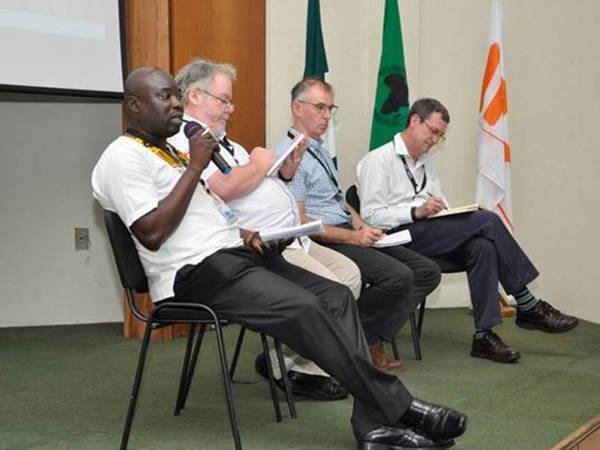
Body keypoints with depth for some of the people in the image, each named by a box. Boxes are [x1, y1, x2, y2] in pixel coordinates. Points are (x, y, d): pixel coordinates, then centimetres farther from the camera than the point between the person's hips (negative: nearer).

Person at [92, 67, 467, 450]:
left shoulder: (168, 151, 23)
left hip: (232, 255, 9)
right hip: (196, 273, -9)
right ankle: (396, 406, -13)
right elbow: (152, 234, -19)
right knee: (304, 309, -26)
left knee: (337, 296, -8)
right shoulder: (123, 157, -6)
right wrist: (195, 167, -14)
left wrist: (239, 233, 9)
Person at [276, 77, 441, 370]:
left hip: (350, 235, 10)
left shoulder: (320, 150, 21)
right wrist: (354, 237, -18)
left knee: (427, 271, -2)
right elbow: (300, 222, -16)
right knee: (398, 277, -28)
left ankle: (372, 341, -4)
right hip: (324, 243, -10)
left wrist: (362, 225, 4)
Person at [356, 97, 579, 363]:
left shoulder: (426, 163, 25)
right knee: (487, 220, -21)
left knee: (482, 247, -25)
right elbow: (370, 216, -11)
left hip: (430, 232, 8)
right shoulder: (379, 160, -1)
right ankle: (528, 306, -13)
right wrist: (417, 212, -20)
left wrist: (443, 210, 0)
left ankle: (484, 336, -25)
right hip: (400, 236, -8)